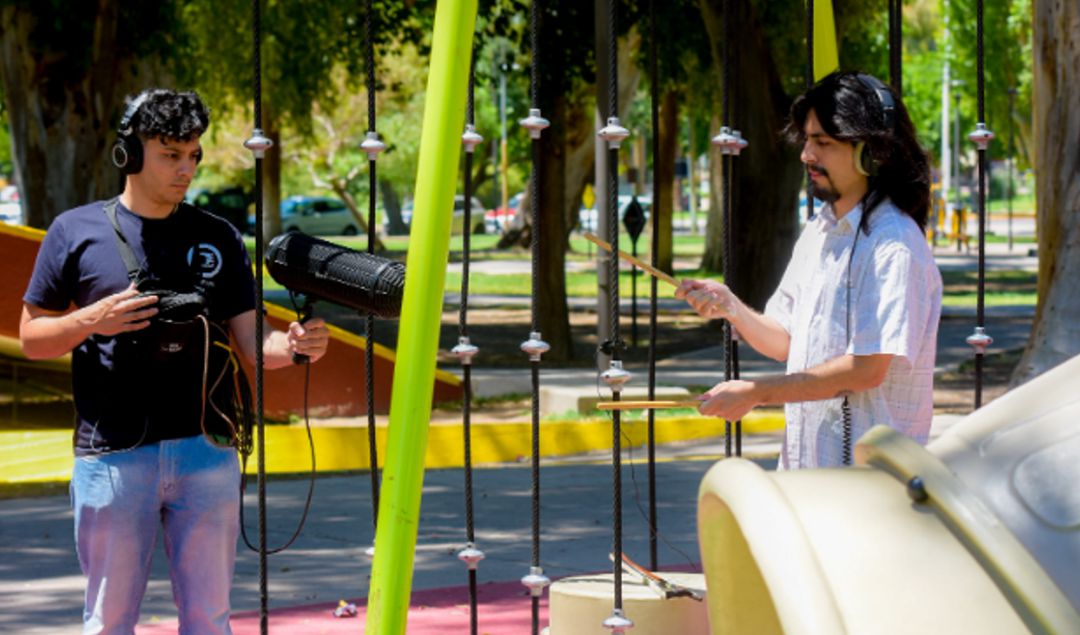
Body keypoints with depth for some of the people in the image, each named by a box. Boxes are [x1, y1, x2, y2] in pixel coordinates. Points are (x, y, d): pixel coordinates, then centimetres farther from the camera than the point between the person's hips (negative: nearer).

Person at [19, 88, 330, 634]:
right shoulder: (76, 232, 3)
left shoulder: (218, 239, 9)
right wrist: (91, 320, -12)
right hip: (112, 457, -2)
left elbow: (252, 341, 5)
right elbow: (32, 338, 7)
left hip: (207, 451, 2)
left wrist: (292, 346, -17)